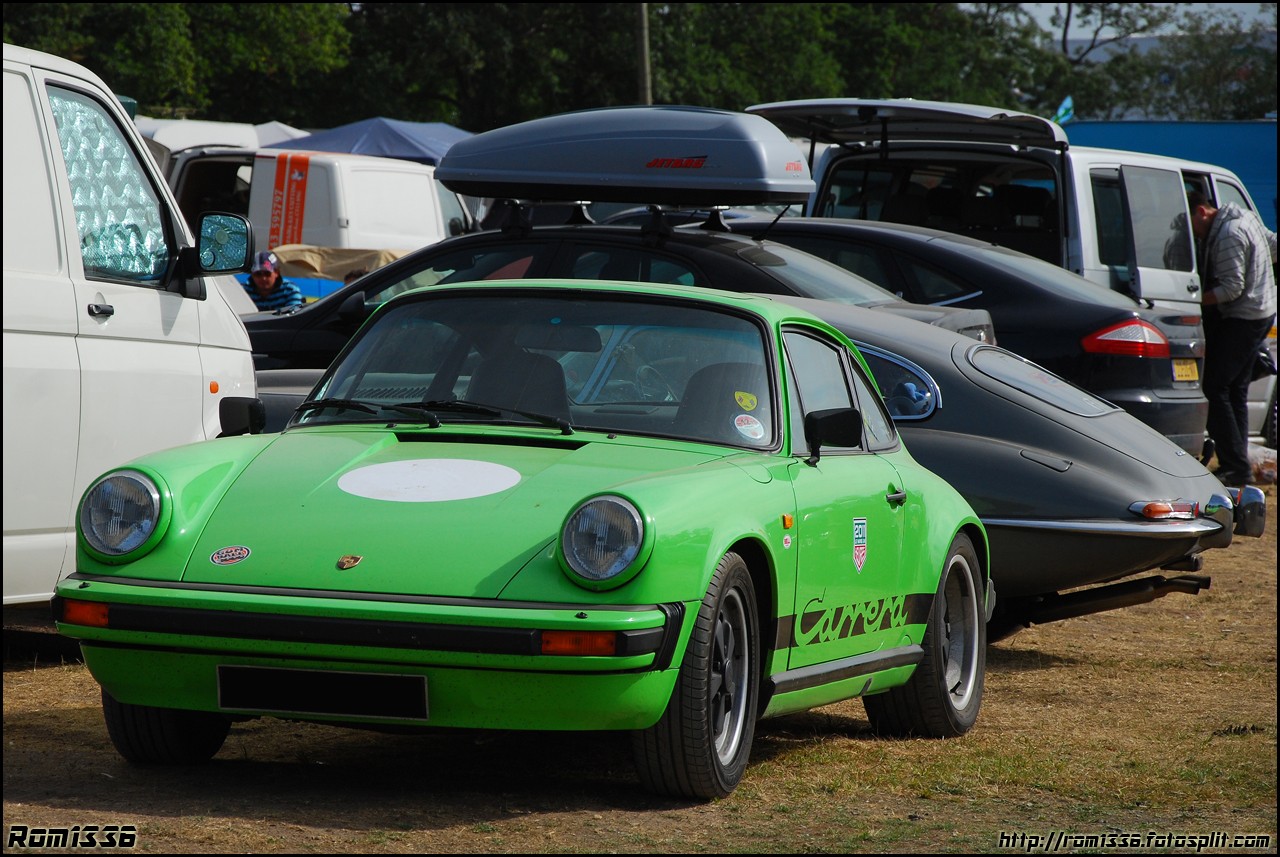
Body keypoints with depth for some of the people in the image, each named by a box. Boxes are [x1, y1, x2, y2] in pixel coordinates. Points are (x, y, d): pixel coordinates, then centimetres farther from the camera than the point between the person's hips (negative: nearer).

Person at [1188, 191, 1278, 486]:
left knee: (1215, 388, -11)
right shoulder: (1246, 218, 9)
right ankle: (1237, 466, 14)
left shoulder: (1228, 235, -20)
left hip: (1242, 320, -11)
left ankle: (1236, 467, -14)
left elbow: (1232, 288, -23)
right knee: (1235, 391, 13)